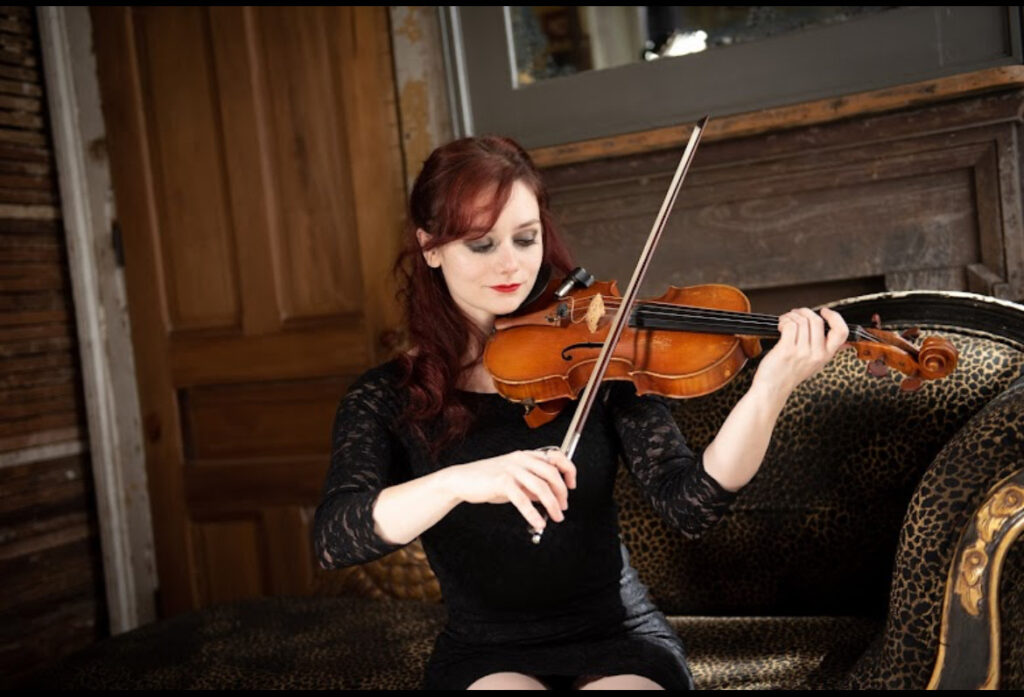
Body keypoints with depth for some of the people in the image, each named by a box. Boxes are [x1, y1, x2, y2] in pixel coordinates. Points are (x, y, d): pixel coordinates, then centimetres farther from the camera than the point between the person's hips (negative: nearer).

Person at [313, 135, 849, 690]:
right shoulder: (386, 399, -4)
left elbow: (687, 504, -14)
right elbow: (331, 539, -19)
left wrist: (769, 391, -31)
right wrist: (457, 481, -37)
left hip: (618, 639, 1)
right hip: (486, 654, -1)